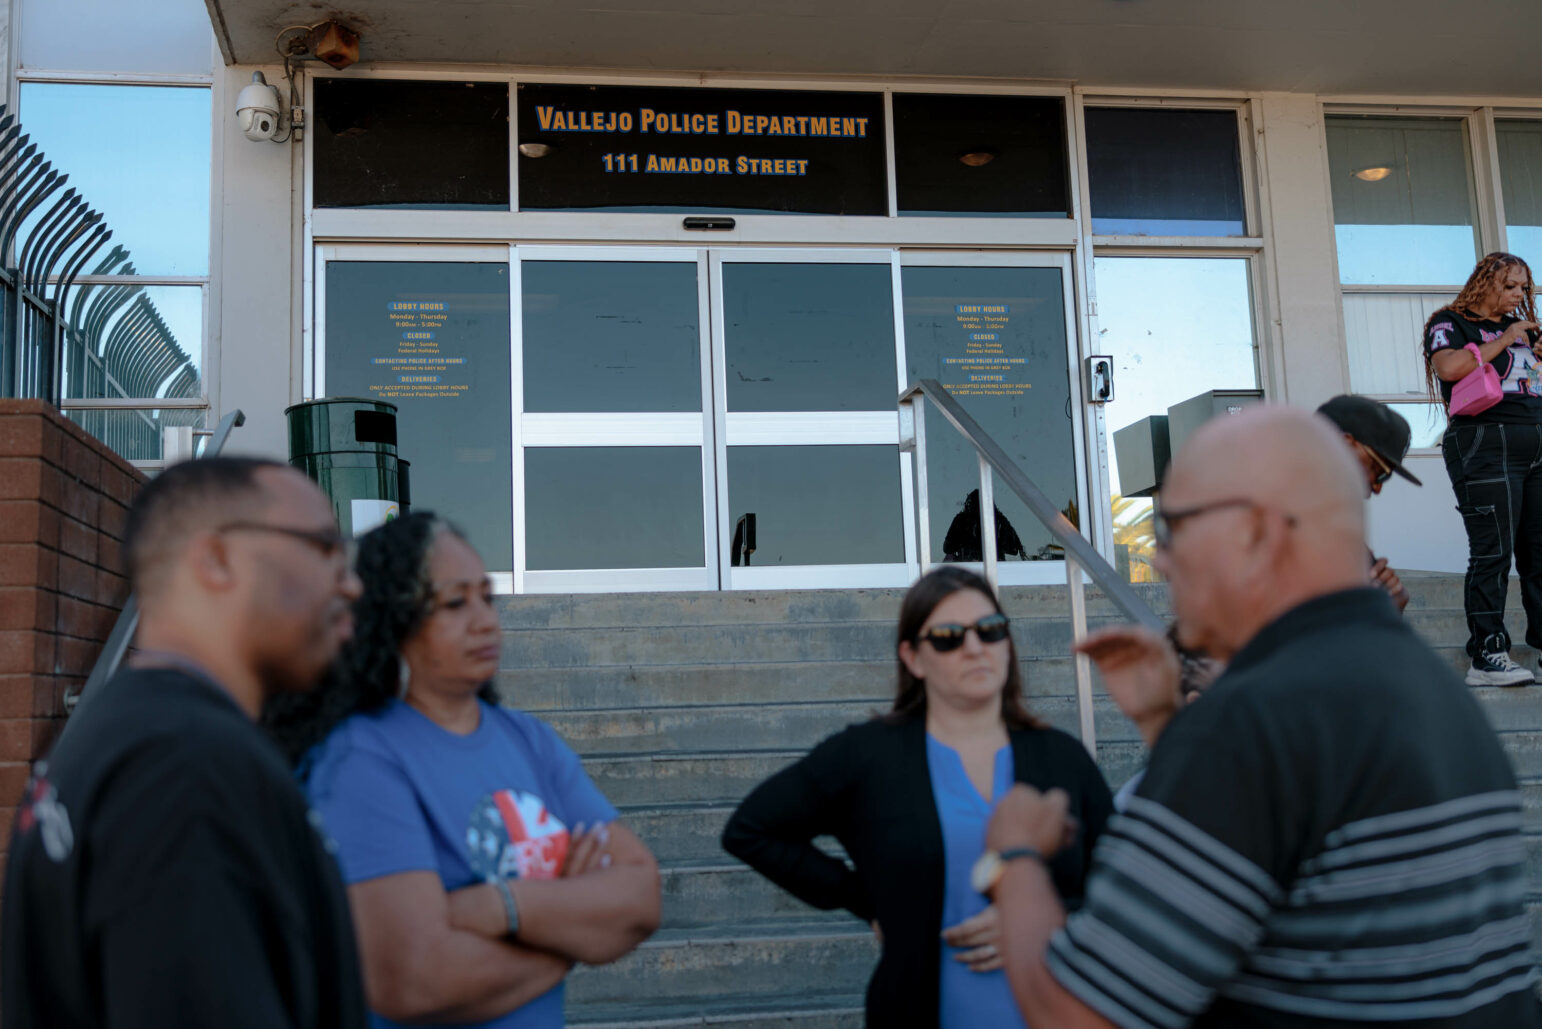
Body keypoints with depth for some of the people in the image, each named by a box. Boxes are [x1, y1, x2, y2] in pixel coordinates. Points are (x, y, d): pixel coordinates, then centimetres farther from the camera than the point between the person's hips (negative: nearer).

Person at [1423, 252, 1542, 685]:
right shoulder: (1451, 322, 3)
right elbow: (1450, 366, -17)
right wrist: (1502, 341, -8)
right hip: (1485, 442, -7)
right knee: (1492, 552, -12)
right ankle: (1487, 654, -12)